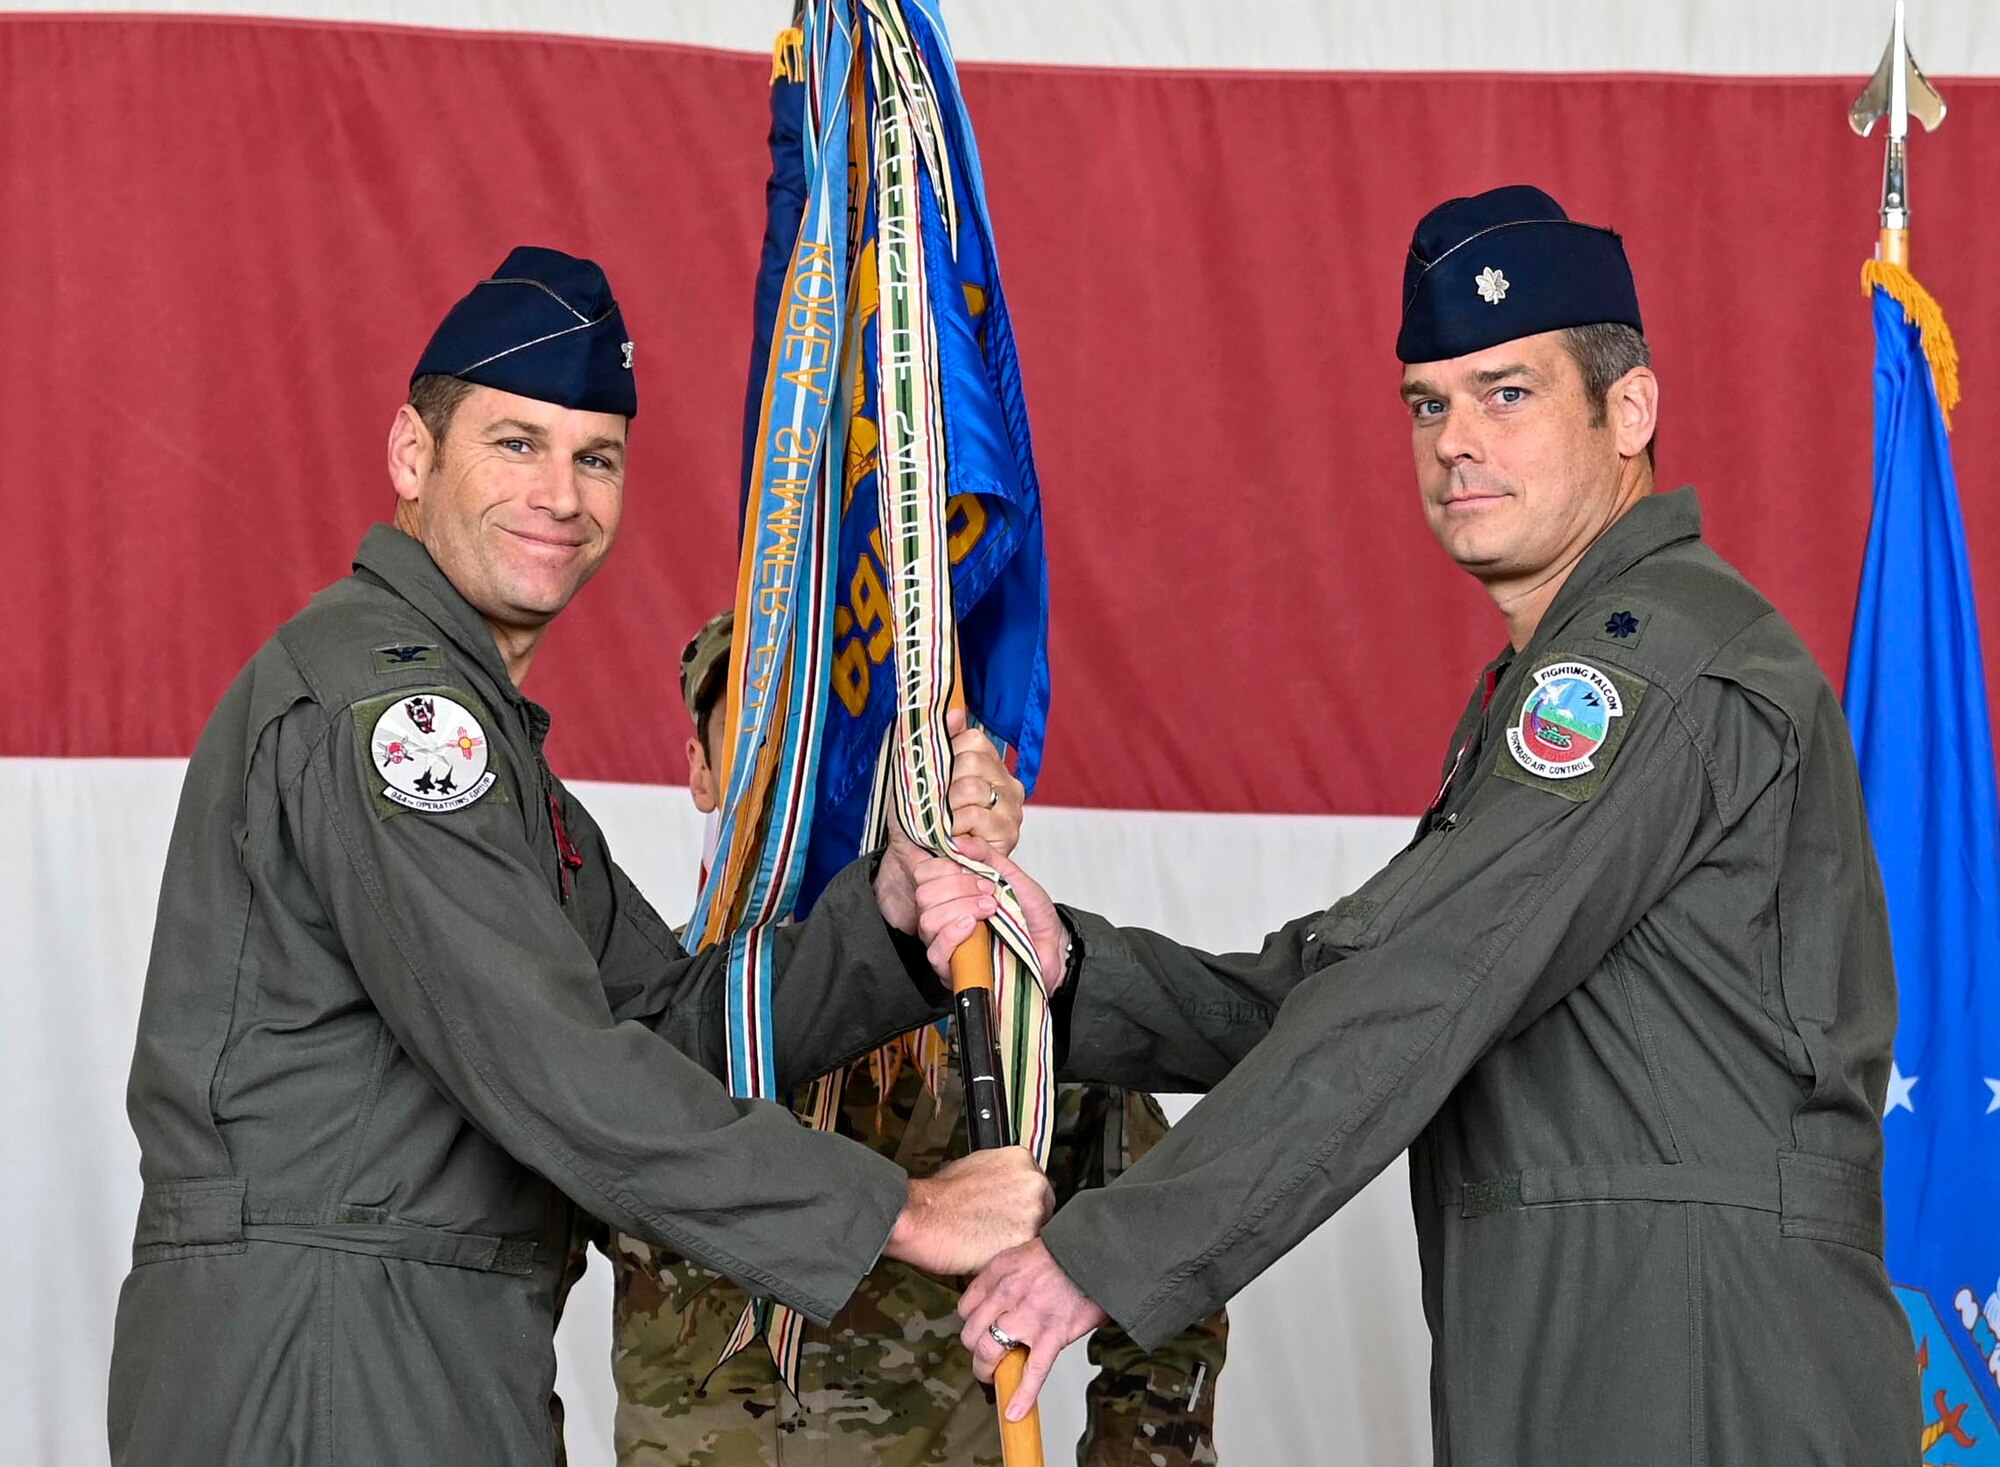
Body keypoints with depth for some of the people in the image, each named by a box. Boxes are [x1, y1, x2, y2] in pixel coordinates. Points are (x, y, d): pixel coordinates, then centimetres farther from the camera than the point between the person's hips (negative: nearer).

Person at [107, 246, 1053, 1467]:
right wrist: (897, 1214, -19)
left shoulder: (480, 725, 21)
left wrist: (893, 907, -5)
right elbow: (546, 1064, -22)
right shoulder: (379, 690, -13)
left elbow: (680, 1024, 12)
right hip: (316, 1369, -10)